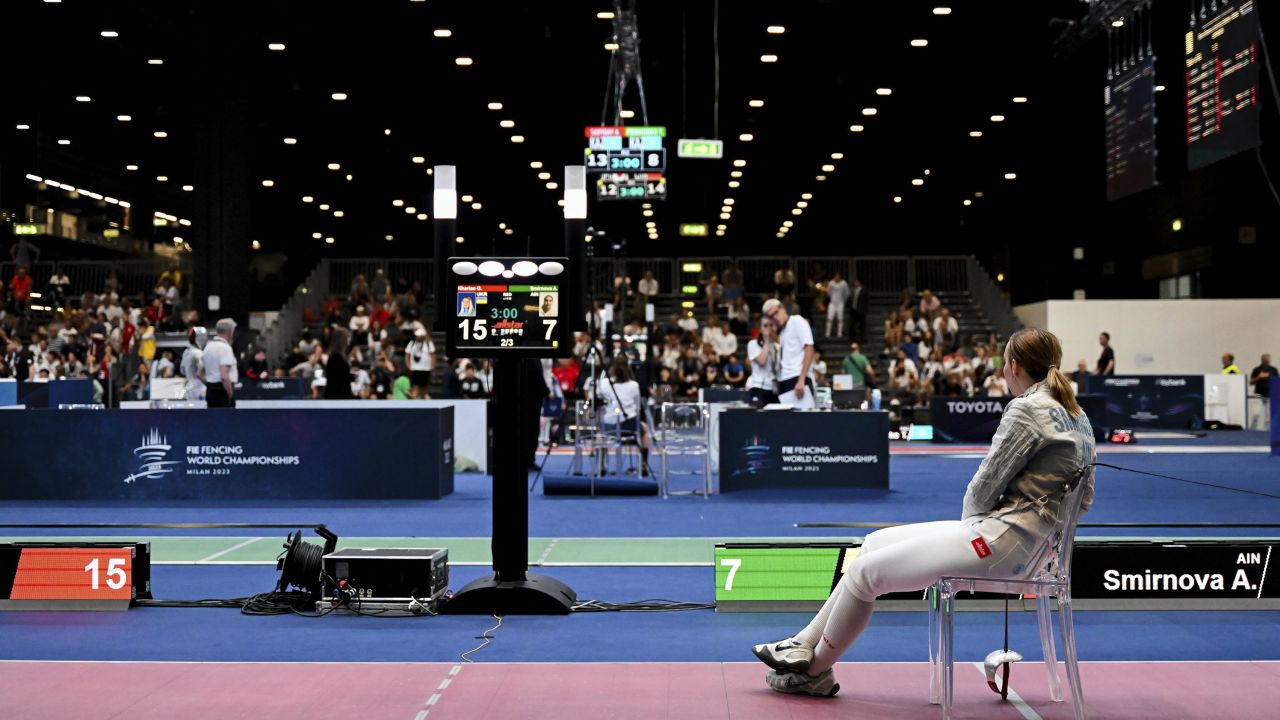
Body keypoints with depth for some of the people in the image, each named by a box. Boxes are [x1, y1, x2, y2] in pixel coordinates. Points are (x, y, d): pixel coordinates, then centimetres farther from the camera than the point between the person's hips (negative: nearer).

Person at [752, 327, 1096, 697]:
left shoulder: (1027, 409, -14)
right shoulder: (1076, 414, 14)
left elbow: (985, 486, -13)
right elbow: (1083, 499, 17)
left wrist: (970, 517, 10)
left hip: (1003, 540, -10)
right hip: (1030, 539, 10)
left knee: (864, 571, -3)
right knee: (876, 541, 14)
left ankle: (815, 671, 15)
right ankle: (805, 644, 16)